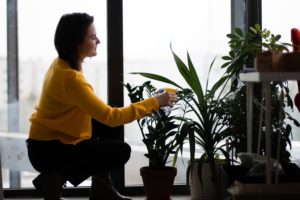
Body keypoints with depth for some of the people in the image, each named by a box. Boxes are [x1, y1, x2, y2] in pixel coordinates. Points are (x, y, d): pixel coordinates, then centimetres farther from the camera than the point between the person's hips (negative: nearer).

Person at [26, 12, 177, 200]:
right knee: (121, 152, -9)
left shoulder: (61, 64, 2)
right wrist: (154, 102, -22)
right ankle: (55, 179, -5)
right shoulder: (70, 77, -28)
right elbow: (111, 116, -27)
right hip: (47, 151, -9)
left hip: (52, 137, 9)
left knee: (106, 128, 10)